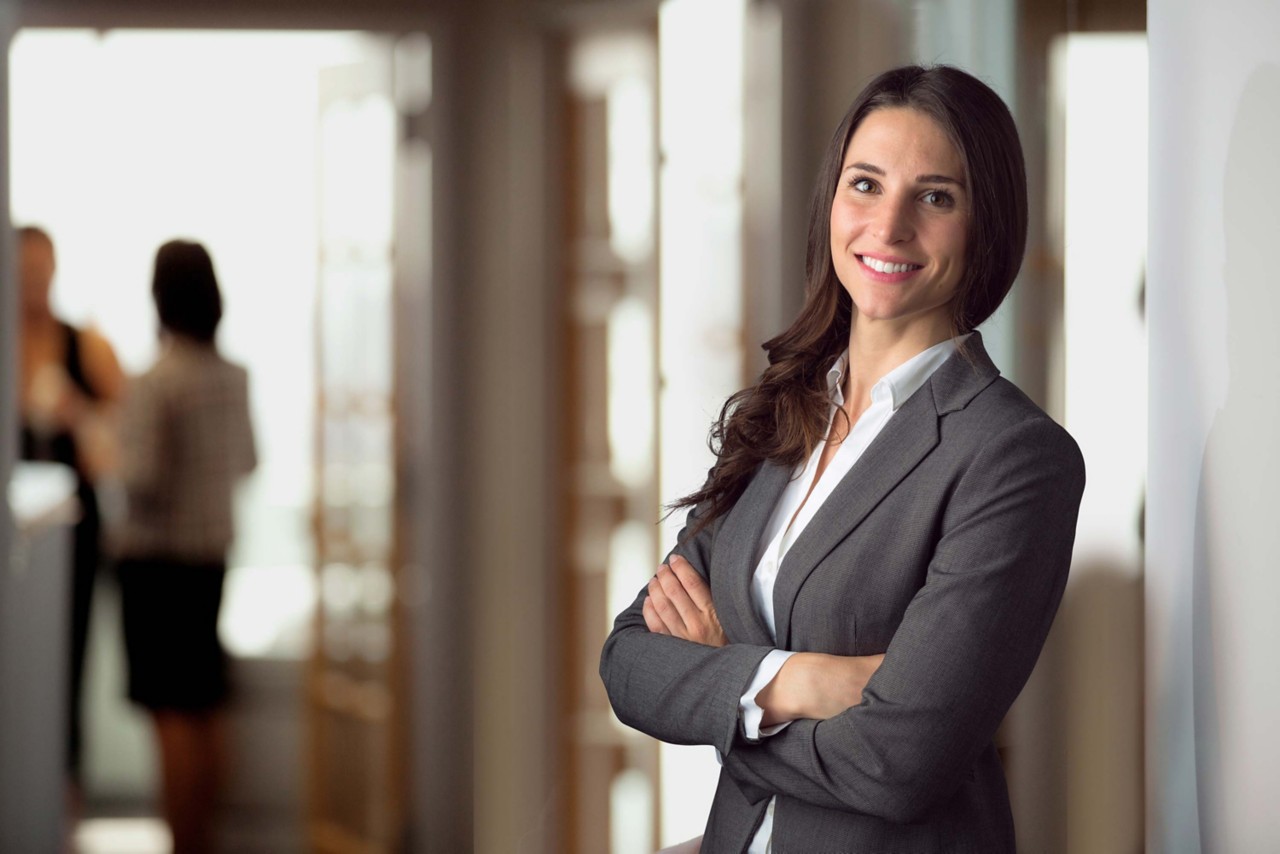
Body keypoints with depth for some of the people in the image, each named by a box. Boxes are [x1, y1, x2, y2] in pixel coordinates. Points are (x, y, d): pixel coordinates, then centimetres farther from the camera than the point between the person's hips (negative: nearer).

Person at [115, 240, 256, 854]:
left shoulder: (154, 383, -17)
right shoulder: (235, 378, 3)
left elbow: (140, 478, -20)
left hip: (158, 555, -7)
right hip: (214, 550, 7)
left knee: (173, 711, -4)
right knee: (205, 707, 14)